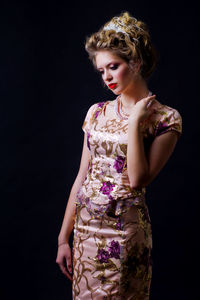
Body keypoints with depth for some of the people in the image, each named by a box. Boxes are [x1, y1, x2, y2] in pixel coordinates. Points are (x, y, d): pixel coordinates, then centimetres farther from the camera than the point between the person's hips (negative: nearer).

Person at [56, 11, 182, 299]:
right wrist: (63, 237, 7)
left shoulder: (165, 118, -8)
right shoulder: (97, 112, 6)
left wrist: (135, 121, -17)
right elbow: (82, 177, 7)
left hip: (124, 230, -4)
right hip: (85, 226, 5)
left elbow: (137, 179, -18)